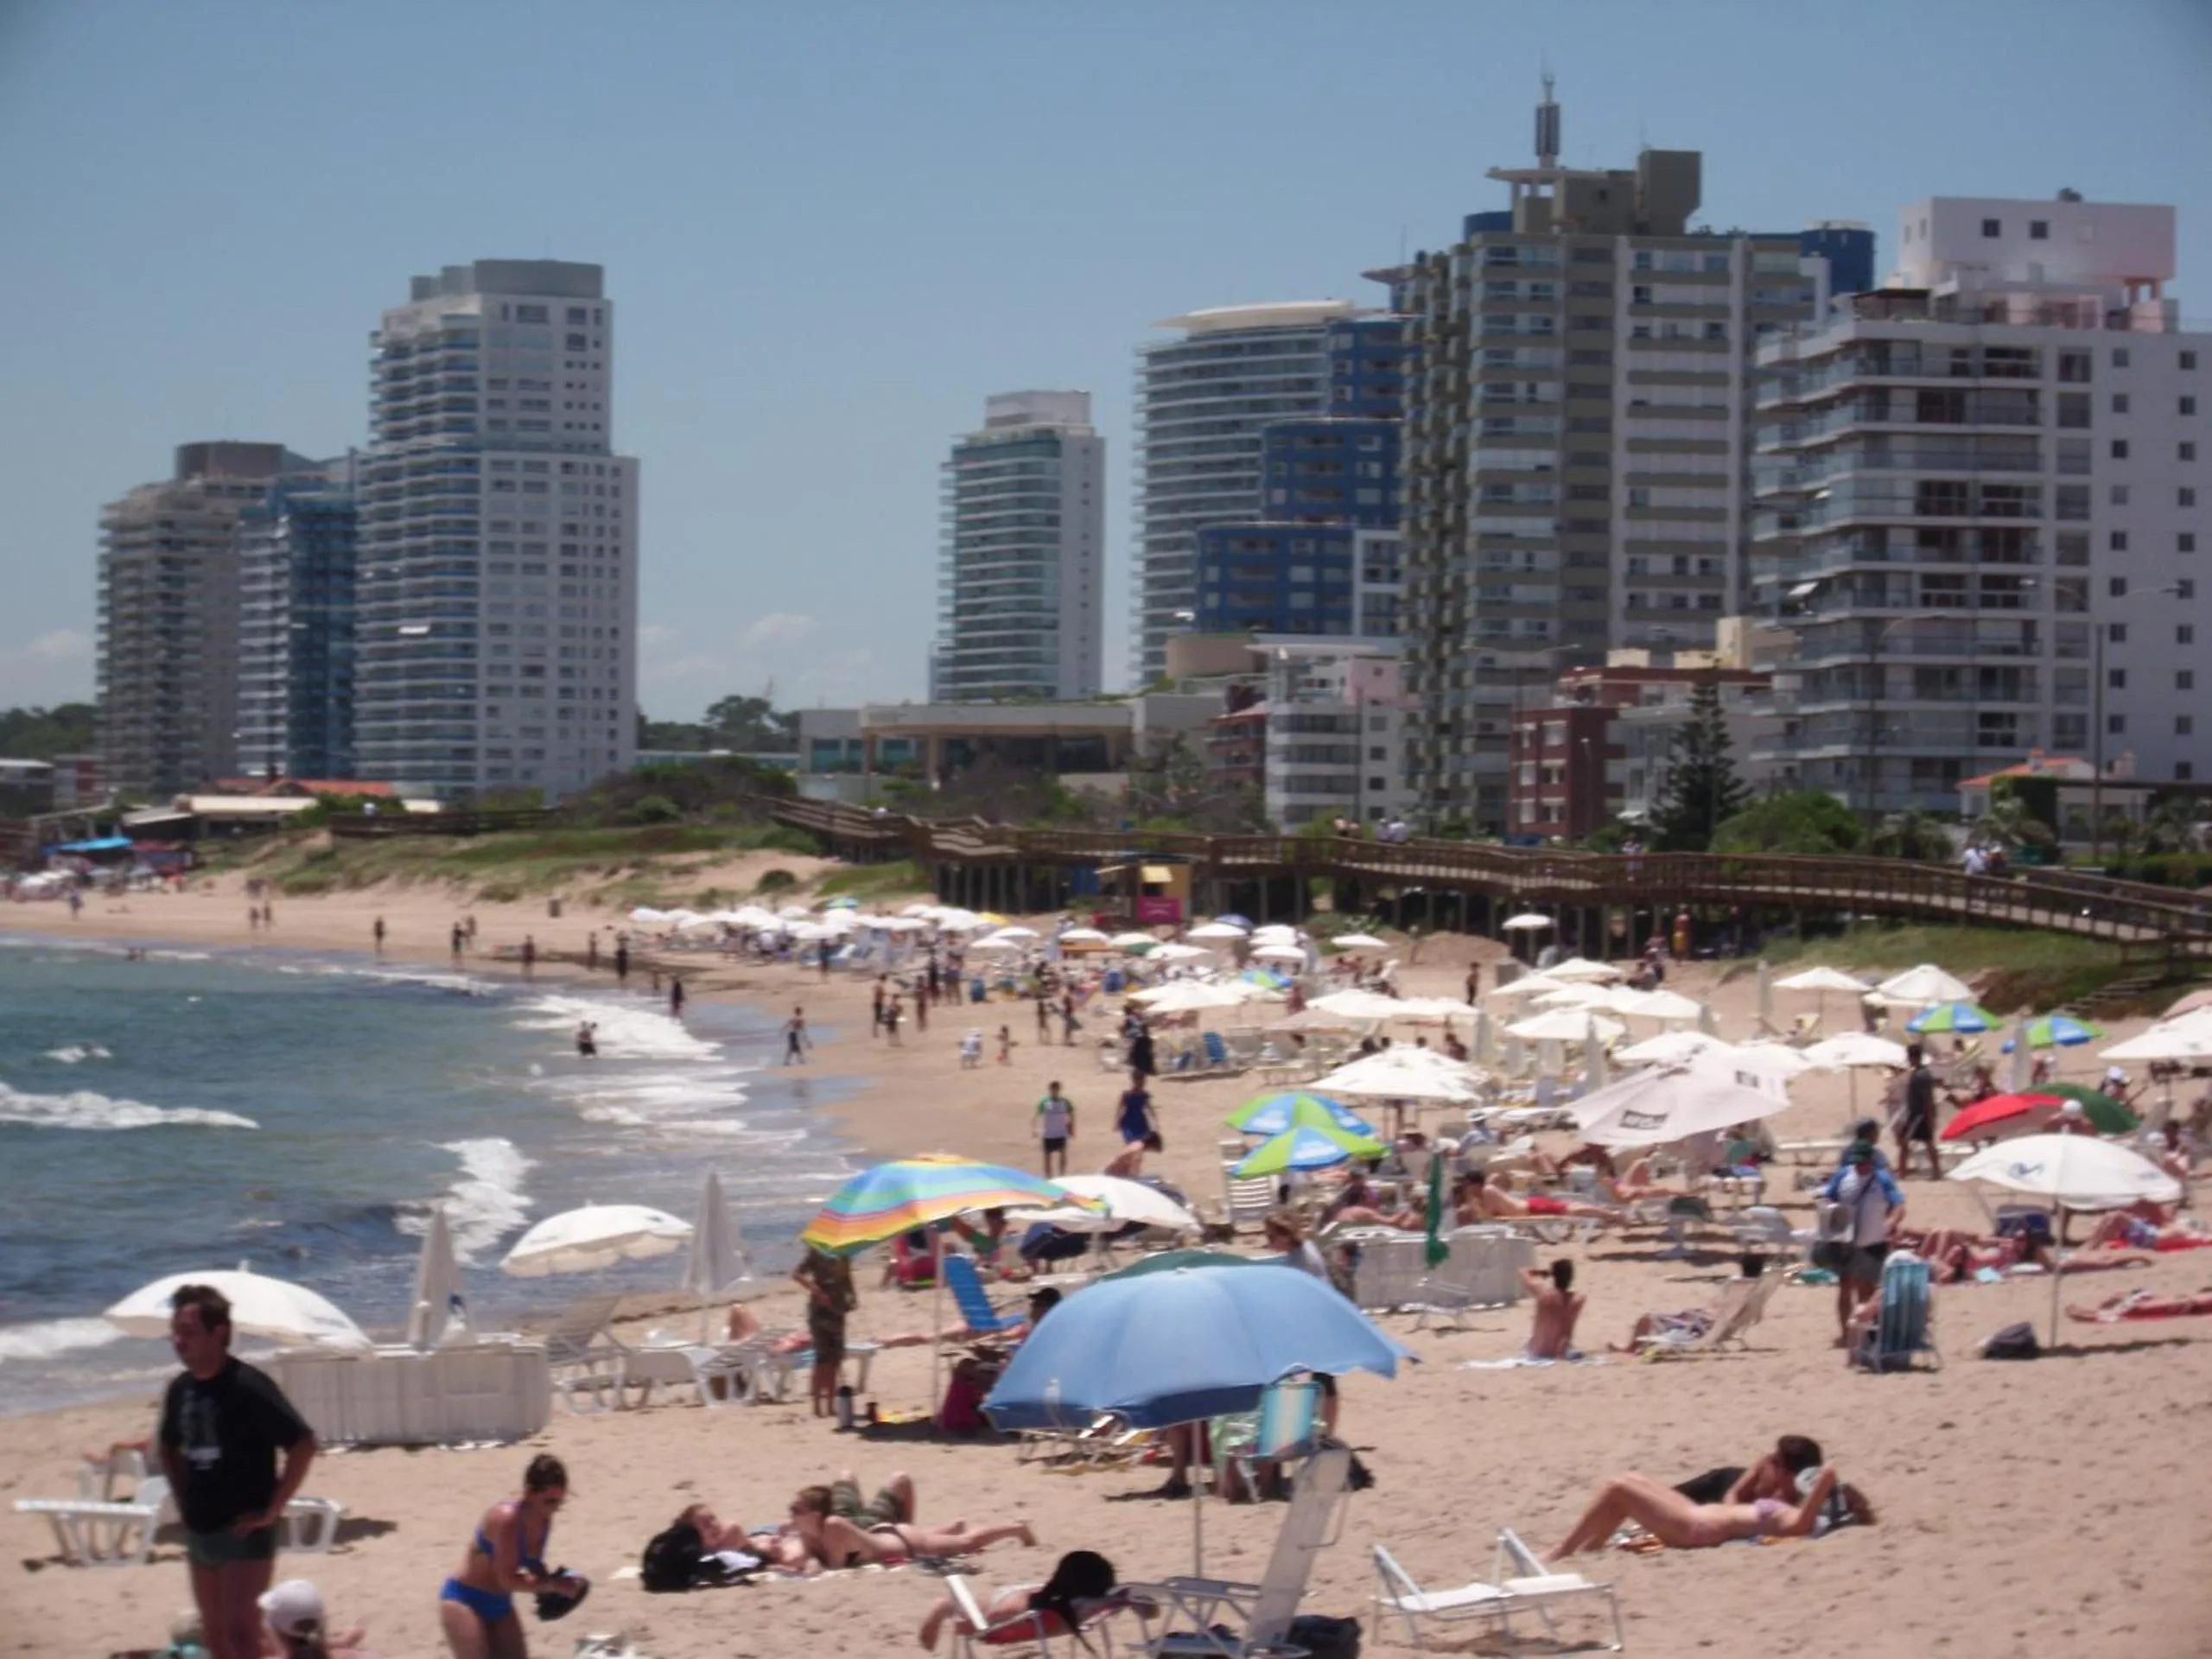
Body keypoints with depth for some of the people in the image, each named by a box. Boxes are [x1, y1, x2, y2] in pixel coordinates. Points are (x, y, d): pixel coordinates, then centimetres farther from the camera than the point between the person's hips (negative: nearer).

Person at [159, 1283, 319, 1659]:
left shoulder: (248, 1386, -17)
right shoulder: (180, 1389, 5)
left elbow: (303, 1444, -21)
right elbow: (169, 1445, 25)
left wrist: (273, 1509, -18)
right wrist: (182, 1498, 12)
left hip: (243, 1529, -7)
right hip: (198, 1530, 8)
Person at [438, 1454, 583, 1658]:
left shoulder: (543, 1519, -3)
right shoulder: (507, 1519, -29)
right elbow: (507, 1579, -27)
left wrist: (555, 1581, -6)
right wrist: (553, 1585, -25)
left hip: (499, 1604, 9)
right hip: (465, 1599, -9)